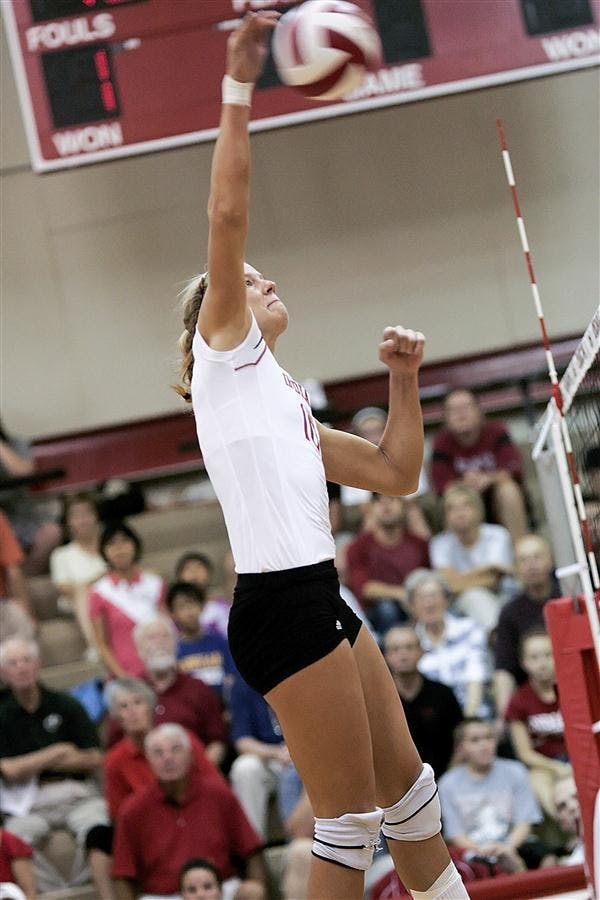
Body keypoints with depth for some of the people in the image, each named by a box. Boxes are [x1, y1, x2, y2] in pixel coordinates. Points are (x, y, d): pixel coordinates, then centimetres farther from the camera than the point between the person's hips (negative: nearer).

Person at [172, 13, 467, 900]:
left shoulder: (283, 400, 24)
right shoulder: (224, 349, 3)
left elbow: (395, 473, 25)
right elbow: (226, 217, -11)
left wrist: (403, 380, 13)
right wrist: (238, 87, -14)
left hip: (318, 599, 9)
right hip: (280, 605, -9)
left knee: (406, 781, 17)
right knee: (351, 816, -4)